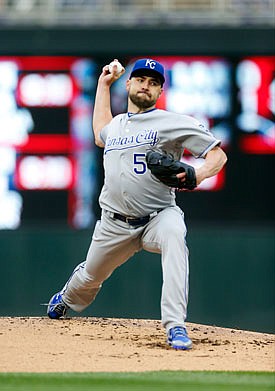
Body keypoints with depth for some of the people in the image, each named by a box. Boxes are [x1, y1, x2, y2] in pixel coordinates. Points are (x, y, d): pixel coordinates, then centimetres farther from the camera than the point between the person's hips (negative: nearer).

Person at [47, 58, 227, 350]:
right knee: (90, 278, 18)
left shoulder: (173, 123, -4)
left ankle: (175, 326, -45)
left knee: (173, 233, -39)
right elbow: (100, 135, 41)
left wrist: (198, 175, -29)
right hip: (115, 224, 5)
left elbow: (218, 154, -6)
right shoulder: (116, 124, 14)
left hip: (158, 216, -5)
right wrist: (103, 83, 38)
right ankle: (69, 297, 59)